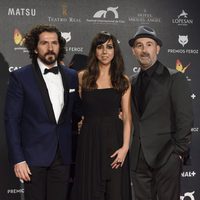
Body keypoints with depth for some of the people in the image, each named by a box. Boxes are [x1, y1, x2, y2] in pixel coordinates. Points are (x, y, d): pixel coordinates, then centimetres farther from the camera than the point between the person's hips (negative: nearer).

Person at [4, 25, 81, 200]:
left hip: (62, 156, 4)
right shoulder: (20, 77, -5)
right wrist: (17, 159, -12)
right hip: (34, 156, -3)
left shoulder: (71, 76, 8)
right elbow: (12, 120, -6)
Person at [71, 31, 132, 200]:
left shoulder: (123, 81, 4)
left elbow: (127, 117, 0)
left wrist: (125, 147, -8)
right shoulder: (82, 77, 5)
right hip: (89, 139, 0)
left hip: (114, 139, 0)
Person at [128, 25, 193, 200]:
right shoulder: (134, 82, 14)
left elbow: (185, 118, -9)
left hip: (166, 156, -5)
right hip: (139, 157, 6)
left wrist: (178, 152, -12)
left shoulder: (174, 78, -5)